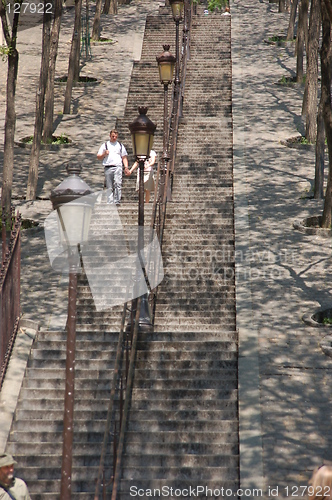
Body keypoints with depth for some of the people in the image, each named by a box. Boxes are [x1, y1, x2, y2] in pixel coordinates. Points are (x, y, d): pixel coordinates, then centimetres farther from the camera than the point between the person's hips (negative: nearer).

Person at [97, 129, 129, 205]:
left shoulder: (120, 145, 20)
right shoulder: (105, 145, 18)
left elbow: (124, 157, 18)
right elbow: (98, 157, 17)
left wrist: (126, 167, 5)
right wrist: (104, 154, -4)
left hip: (117, 167, -1)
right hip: (108, 167, 1)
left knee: (118, 184, -18)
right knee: (109, 187, 0)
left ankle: (117, 202, -21)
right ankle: (110, 202, 0)